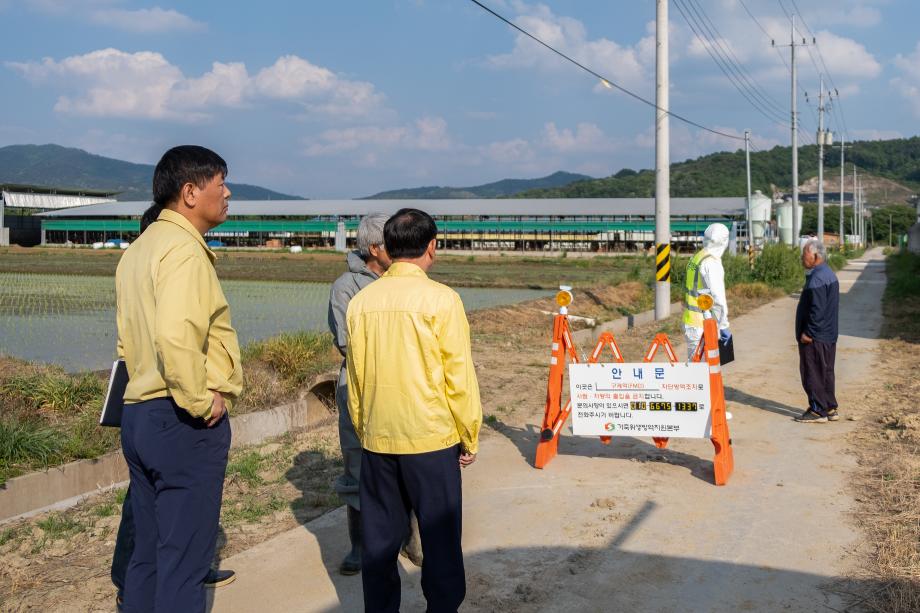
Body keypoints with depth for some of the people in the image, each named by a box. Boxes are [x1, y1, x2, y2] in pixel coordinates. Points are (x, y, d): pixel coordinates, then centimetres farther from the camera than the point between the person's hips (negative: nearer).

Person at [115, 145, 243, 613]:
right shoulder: (183, 247, -15)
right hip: (184, 422, -10)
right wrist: (201, 403, -19)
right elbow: (176, 336, -29)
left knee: (148, 554, 18)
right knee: (184, 561, -1)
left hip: (139, 413, 10)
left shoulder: (139, 249, 16)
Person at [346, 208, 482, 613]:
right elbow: (459, 378, -9)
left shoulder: (361, 301, 1)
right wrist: (470, 438, 2)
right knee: (440, 535, 8)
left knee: (380, 538, 14)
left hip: (377, 440, 4)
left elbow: (355, 377, 7)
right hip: (431, 439, -4)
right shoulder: (440, 299, -11)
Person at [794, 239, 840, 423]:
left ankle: (818, 411, 4)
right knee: (825, 372, 15)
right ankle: (830, 409, 22)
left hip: (815, 338, -10)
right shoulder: (829, 274, 13)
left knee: (813, 374, -1)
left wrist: (807, 333, -19)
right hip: (828, 335, 10)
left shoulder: (817, 278, -21)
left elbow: (817, 310, -25)